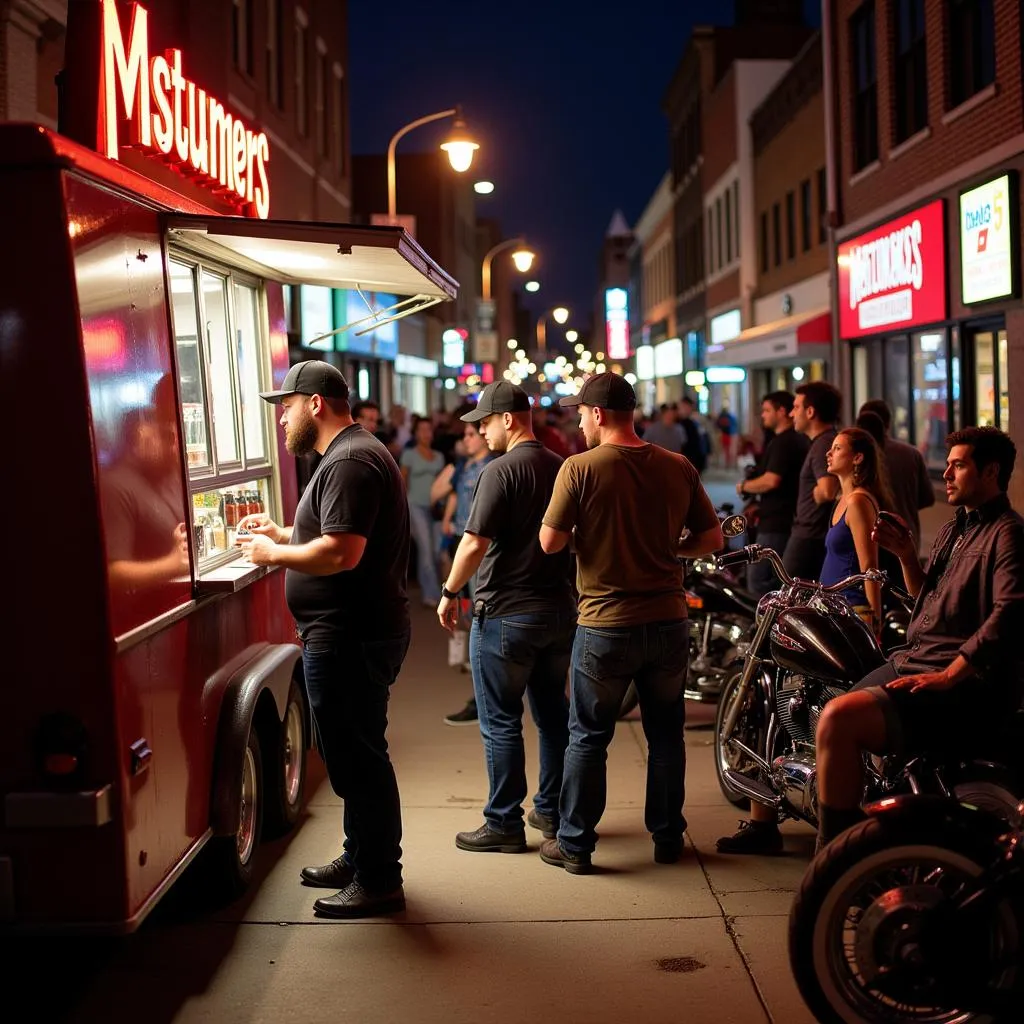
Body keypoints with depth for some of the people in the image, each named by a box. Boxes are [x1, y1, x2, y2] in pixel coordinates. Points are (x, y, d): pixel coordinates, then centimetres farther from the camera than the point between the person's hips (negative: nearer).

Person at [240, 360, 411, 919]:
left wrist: (273, 554, -14)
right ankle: (359, 859, 33)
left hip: (350, 637, -11)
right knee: (352, 753, 20)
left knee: (356, 757, -3)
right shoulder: (354, 454, 17)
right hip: (351, 632, 11)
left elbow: (341, 553, -27)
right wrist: (283, 532, 16)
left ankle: (378, 882, 5)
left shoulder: (349, 463, -18)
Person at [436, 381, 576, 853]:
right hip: (559, 610, 8)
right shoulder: (562, 468, 7)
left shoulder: (500, 472, -15)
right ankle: (552, 810, 26)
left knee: (501, 722, 1)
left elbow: (474, 544, -20)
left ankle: (504, 824, 7)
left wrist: (449, 592, -8)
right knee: (552, 713, 16)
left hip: (504, 615, -7)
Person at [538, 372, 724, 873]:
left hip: (605, 625, -3)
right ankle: (668, 837, 25)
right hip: (668, 620, 3)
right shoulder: (679, 468, 0)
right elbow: (711, 538, 4)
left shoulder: (580, 468, -12)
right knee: (666, 733, 16)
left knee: (588, 738, 9)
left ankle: (574, 844, 15)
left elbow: (550, 542, -12)